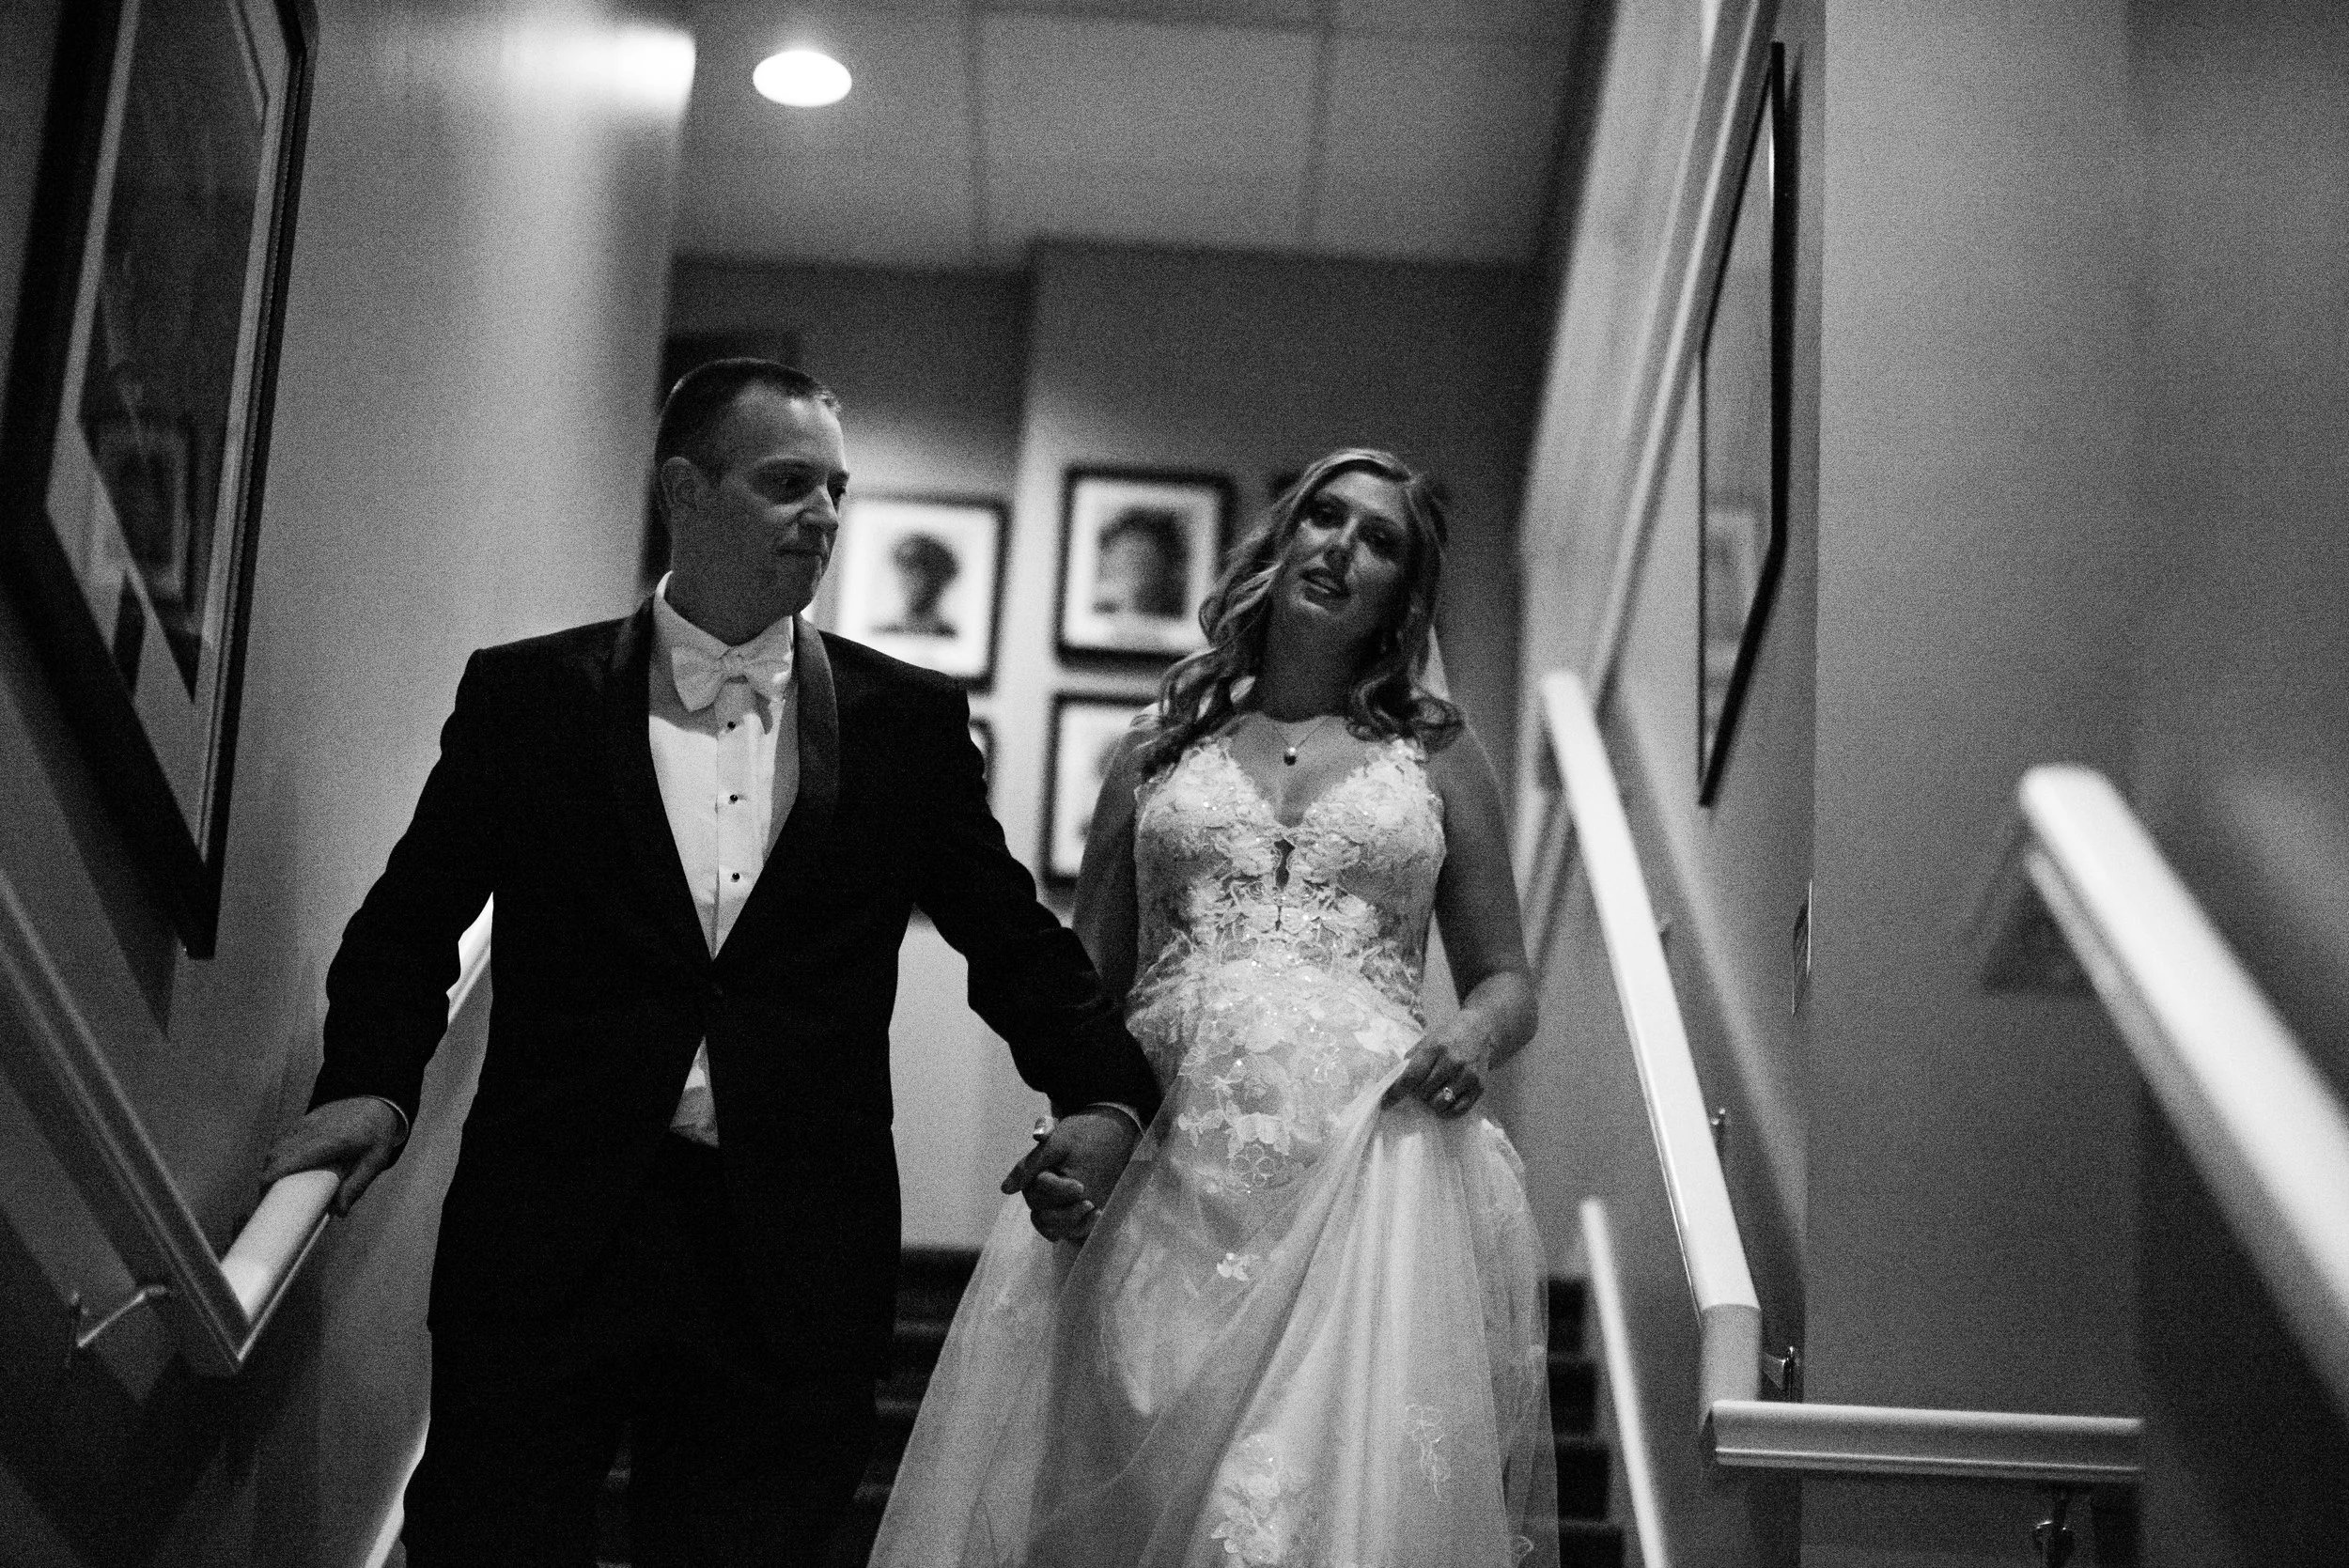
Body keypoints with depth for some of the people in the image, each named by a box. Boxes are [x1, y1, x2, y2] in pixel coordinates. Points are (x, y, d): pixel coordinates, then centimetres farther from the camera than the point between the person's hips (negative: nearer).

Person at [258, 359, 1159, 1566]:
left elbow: (1009, 934, 10)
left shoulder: (908, 719, 7)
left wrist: (1102, 1093, -5)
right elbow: (410, 923, 8)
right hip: (546, 1238, -1)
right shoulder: (526, 697, 4)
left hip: (795, 1268, 1)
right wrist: (372, 1083, -9)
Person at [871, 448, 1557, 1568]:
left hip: (1369, 1158, -1)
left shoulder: (1436, 754, 17)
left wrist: (1474, 1039, -6)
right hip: (1163, 1169, 1)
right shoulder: (1161, 751, 18)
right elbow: (1083, 979, 17)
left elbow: (1504, 980, 18)